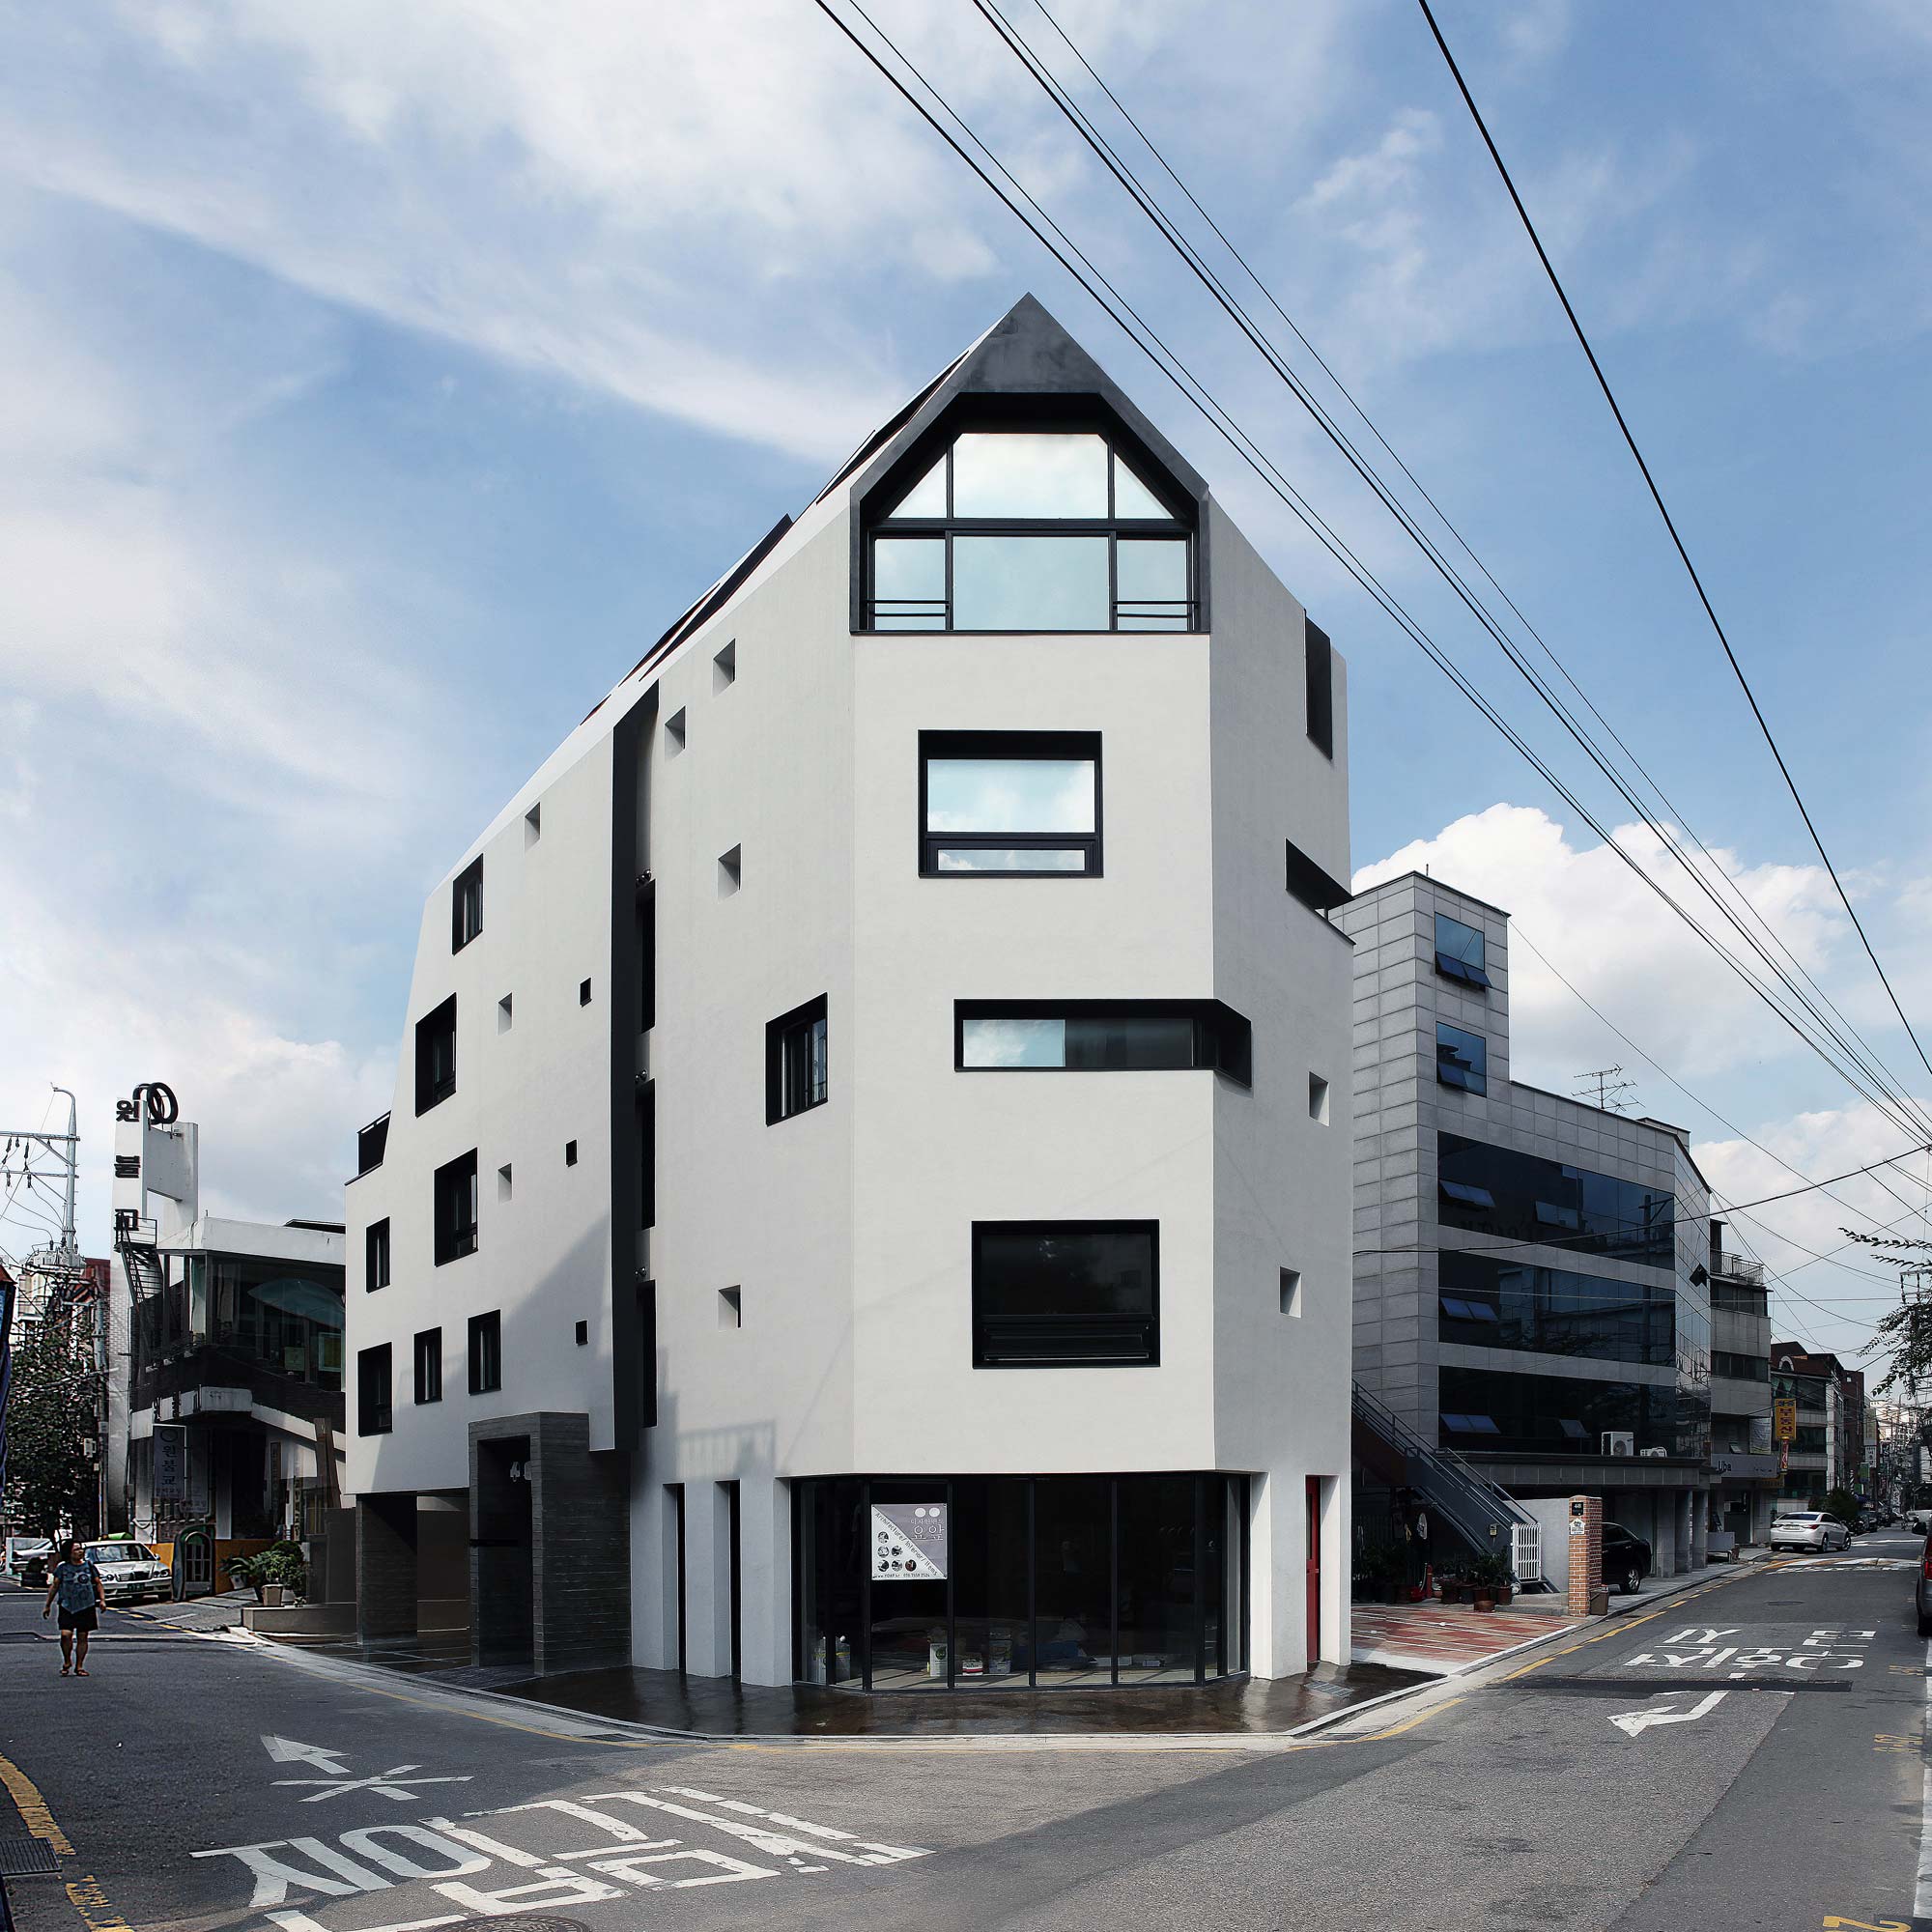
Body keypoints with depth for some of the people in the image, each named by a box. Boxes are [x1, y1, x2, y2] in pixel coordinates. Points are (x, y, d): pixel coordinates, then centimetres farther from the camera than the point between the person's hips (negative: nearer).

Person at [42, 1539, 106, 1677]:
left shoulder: (89, 1566, 8)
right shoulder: (62, 1568, 4)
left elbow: (98, 1584, 10)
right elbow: (54, 1586, 9)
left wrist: (102, 1599, -3)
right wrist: (47, 1605, 8)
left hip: (86, 1607, 1)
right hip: (67, 1607, -1)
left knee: (83, 1638, 3)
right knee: (65, 1635, -15)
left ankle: (79, 1666, 13)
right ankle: (67, 1662, 7)